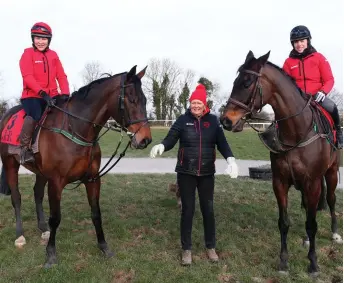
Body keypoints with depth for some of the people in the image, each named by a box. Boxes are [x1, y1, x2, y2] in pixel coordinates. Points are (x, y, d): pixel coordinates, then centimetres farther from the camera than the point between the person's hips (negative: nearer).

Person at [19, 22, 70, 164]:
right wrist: (42, 92, -26)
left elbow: (61, 76, 8)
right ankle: (24, 148, -17)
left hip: (52, 95, 5)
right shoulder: (28, 53, 1)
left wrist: (65, 93, -10)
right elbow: (28, 77, -12)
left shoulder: (53, 55, 15)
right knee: (35, 115, -33)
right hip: (32, 95, -5)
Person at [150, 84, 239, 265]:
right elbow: (171, 139, -10)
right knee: (187, 210, 7)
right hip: (186, 173, -1)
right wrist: (161, 146, -33)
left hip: (207, 173, 1)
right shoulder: (183, 120, -4)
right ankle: (186, 249, 21)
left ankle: (210, 247, 28)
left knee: (208, 210, 11)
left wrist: (230, 159, -21)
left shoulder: (213, 121, 0)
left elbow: (222, 143, -3)